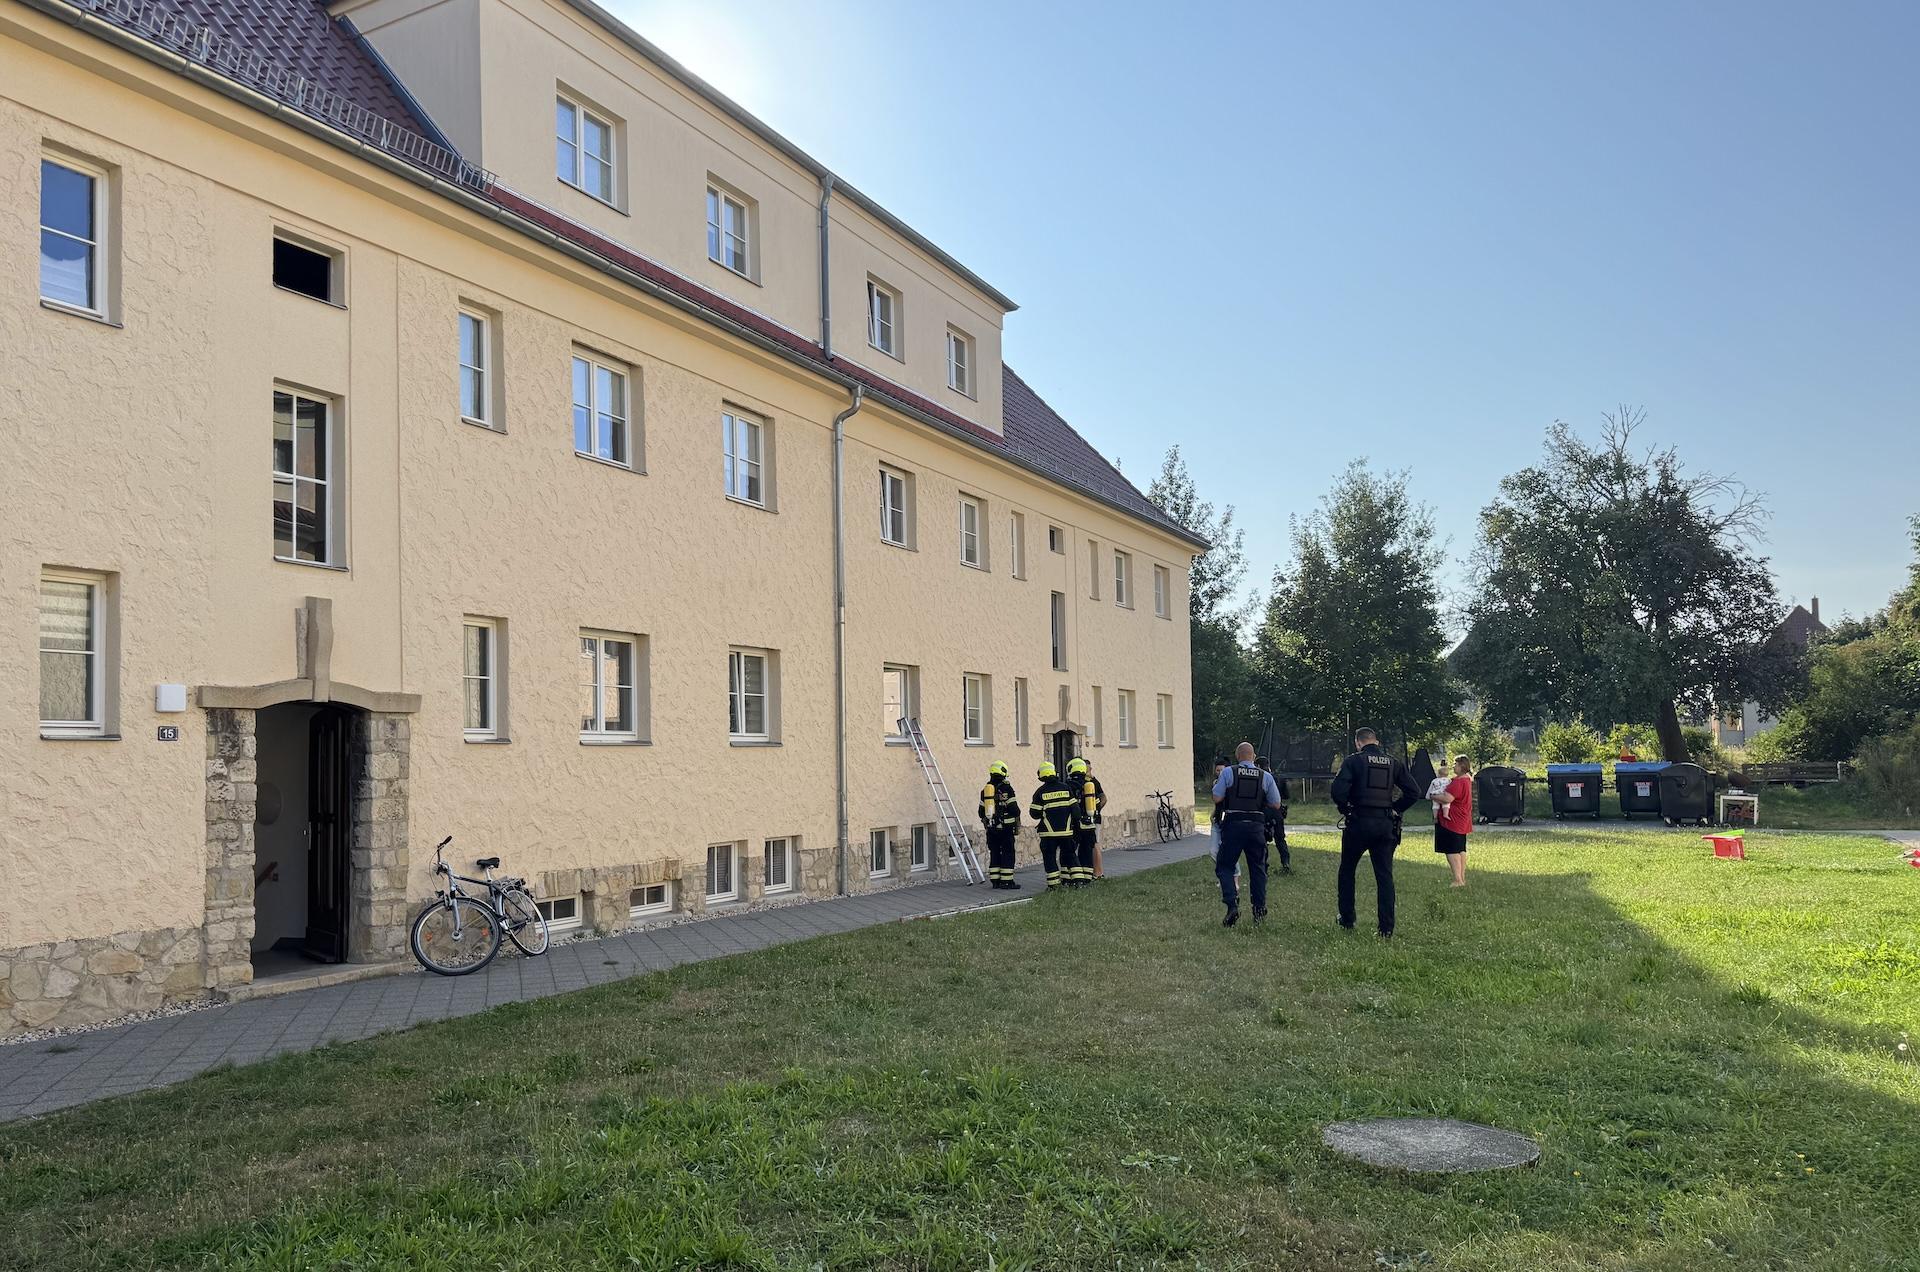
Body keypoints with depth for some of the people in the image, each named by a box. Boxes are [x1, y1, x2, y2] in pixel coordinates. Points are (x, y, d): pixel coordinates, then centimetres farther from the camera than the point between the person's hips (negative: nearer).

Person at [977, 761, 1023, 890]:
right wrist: (1018, 826, 1)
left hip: (991, 829, 5)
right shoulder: (1006, 788, -8)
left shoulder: (985, 789, 9)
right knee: (1007, 854, -1)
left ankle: (995, 880, 10)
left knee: (994, 854, 10)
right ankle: (1006, 880, -4)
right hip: (1006, 827, -5)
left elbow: (982, 811, 14)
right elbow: (1014, 809, -9)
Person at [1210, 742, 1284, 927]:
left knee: (1224, 867, 7)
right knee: (1257, 868, 14)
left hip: (1233, 824, -2)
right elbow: (1276, 804, 5)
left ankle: (1232, 904, -11)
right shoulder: (1266, 776, 5)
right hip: (1256, 826, 2)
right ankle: (1259, 910, 15)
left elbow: (1217, 798, -7)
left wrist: (1215, 785, 13)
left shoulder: (1228, 773, -3)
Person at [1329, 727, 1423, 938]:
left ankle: (1347, 920, 19)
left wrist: (1344, 808, -1)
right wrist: (1395, 809, 10)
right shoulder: (1393, 763, 8)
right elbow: (1415, 792, 4)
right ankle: (1387, 928, 2)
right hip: (1386, 825, 3)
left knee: (1347, 871, 15)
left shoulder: (1354, 760, -5)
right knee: (1385, 875, 6)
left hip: (1358, 823, -3)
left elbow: (1338, 789, -18)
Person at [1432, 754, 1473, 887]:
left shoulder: (1458, 782, -21)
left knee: (1452, 851, -9)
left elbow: (1447, 798, -28)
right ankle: (1462, 879, 20)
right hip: (1462, 822, 11)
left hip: (1452, 821, -10)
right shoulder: (1467, 780, 14)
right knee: (1461, 850, 15)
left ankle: (1458, 880, -12)